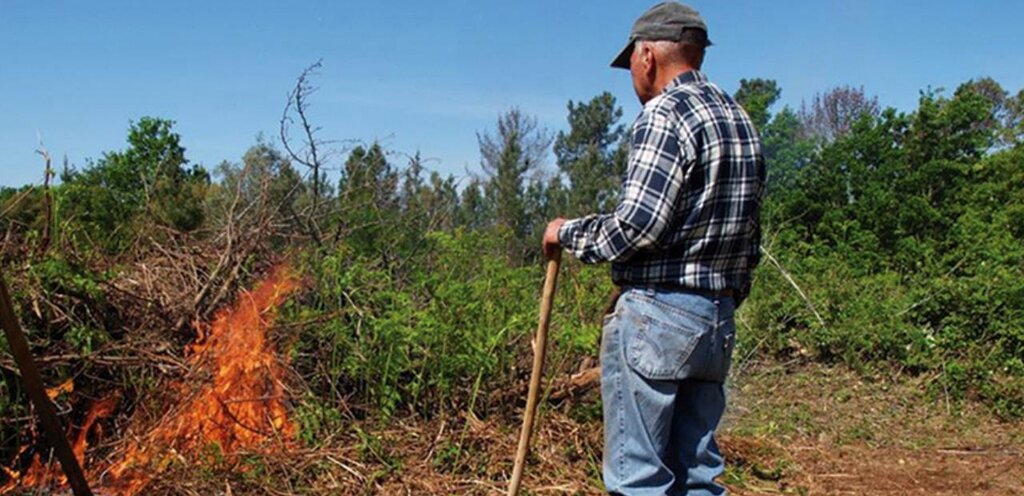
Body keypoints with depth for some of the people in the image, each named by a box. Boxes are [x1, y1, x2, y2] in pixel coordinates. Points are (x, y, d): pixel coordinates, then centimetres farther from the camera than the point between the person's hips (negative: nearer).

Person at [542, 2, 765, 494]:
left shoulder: (665, 114, -10)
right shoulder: (739, 119, 16)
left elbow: (637, 224, -20)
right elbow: (749, 235, 17)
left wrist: (569, 232, -4)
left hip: (656, 314, -9)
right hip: (718, 320, 9)